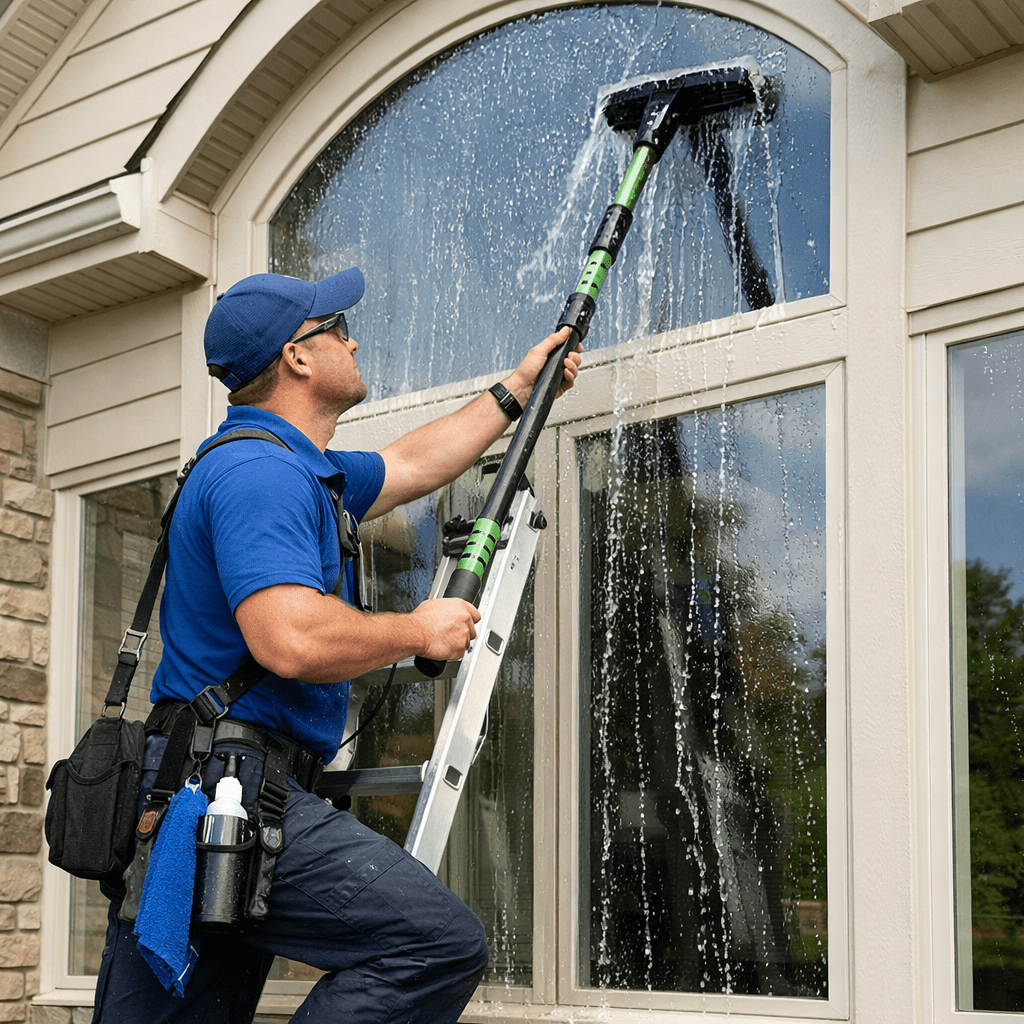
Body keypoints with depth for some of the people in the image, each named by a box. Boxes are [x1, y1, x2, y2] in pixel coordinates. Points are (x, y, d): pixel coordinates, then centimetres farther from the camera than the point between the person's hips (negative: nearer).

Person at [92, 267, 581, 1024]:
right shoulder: (259, 471, -13)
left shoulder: (298, 470, 22)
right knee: (442, 941, -16)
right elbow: (291, 640, -26)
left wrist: (518, 390, 44)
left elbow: (414, 464, 38)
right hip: (226, 787, -11)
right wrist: (419, 631, -9)